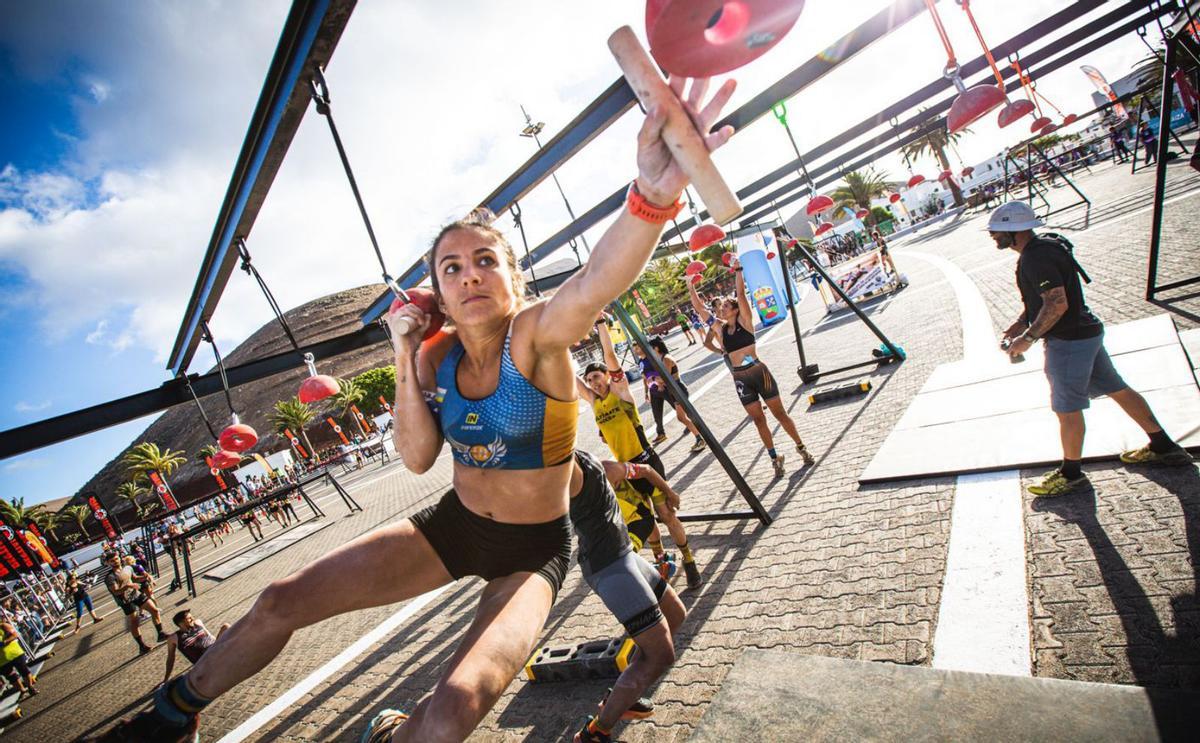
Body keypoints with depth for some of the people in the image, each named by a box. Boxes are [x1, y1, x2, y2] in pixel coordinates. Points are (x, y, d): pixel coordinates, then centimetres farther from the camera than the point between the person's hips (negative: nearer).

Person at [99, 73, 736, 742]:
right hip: (455, 523, 5)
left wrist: (656, 191, -64)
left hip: (533, 548, -4)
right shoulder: (438, 355, -4)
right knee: (283, 602, 3)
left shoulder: (538, 334, -21)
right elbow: (417, 457, -8)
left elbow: (595, 284, -44)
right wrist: (405, 359, -18)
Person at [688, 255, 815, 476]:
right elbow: (699, 307, 4)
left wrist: (737, 270, -18)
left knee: (779, 413, 7)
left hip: (758, 372, -4)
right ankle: (775, 457, 20)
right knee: (759, 420, 9)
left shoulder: (745, 320, -4)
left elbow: (741, 293, -14)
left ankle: (801, 448, 22)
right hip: (740, 379, 4)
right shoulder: (719, 328, 5)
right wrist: (691, 286, -1)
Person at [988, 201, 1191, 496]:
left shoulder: (1036, 257, -23)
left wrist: (1028, 337, -22)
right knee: (1116, 389, 20)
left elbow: (1057, 304, -28)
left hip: (1069, 341, -10)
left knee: (1067, 408, 2)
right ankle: (1163, 446, 34)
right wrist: (1021, 322, 12)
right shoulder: (1044, 244, 10)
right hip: (1086, 332, 10)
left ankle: (1070, 473, 16)